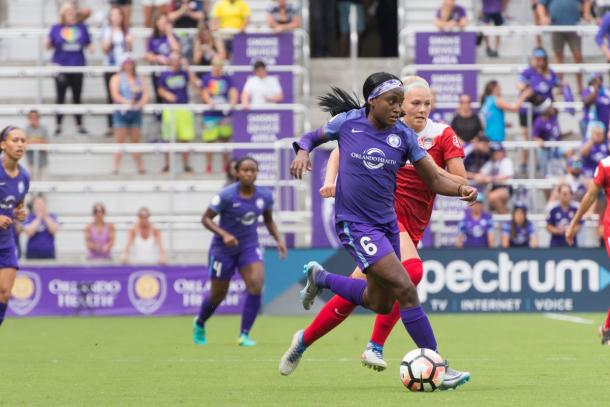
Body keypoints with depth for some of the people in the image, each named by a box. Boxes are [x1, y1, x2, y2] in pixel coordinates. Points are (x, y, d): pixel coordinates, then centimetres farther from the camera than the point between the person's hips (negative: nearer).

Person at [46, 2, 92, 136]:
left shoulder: (81, 28, 6)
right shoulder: (56, 28, 1)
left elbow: (88, 44, 14)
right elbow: (49, 45, 5)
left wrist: (90, 48, -7)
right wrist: (48, 43, -16)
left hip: (77, 65, 1)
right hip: (61, 66, -1)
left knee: (77, 97, 5)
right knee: (60, 97, 2)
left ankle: (80, 125, 12)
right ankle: (58, 125, 9)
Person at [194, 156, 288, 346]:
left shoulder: (265, 195, -5)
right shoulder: (226, 195, -19)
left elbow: (269, 220, 13)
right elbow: (206, 218, -14)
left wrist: (278, 239, -2)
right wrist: (224, 234, -29)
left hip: (249, 247, 3)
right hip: (224, 248, -3)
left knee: (256, 285, -20)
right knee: (218, 294, 8)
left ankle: (244, 335, -11)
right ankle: (199, 324, 40)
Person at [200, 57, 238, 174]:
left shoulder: (227, 78, 6)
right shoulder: (207, 78, 3)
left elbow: (233, 91, -6)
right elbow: (204, 93, -7)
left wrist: (233, 101, -26)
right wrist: (210, 101, -27)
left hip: (225, 113, 1)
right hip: (210, 114, -1)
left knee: (225, 140, 6)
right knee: (209, 140, -1)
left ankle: (226, 166, 15)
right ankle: (209, 166, 12)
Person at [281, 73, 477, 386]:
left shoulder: (404, 136, -1)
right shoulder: (347, 123, -7)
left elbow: (435, 179, -1)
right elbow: (313, 136, 12)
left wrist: (461, 189, -20)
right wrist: (302, 152, -10)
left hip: (387, 223, 6)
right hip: (355, 224, -6)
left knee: (381, 304, 18)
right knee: (405, 290, -17)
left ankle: (319, 278, 40)